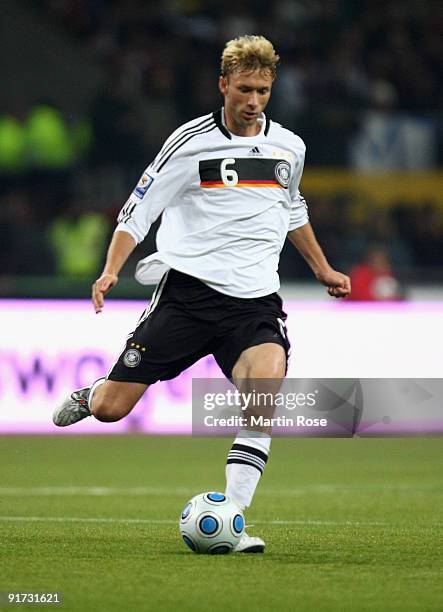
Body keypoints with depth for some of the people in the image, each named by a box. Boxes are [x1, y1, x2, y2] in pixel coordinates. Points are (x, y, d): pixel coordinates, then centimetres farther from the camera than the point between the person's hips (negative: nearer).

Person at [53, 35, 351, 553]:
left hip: (256, 300, 2)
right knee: (109, 410, -5)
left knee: (266, 387, -28)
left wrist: (322, 269, 33)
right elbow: (138, 210, -1)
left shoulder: (288, 147, 11)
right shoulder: (190, 142, -3)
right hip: (188, 291, -2)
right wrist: (110, 272, -14)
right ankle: (89, 396, 35)